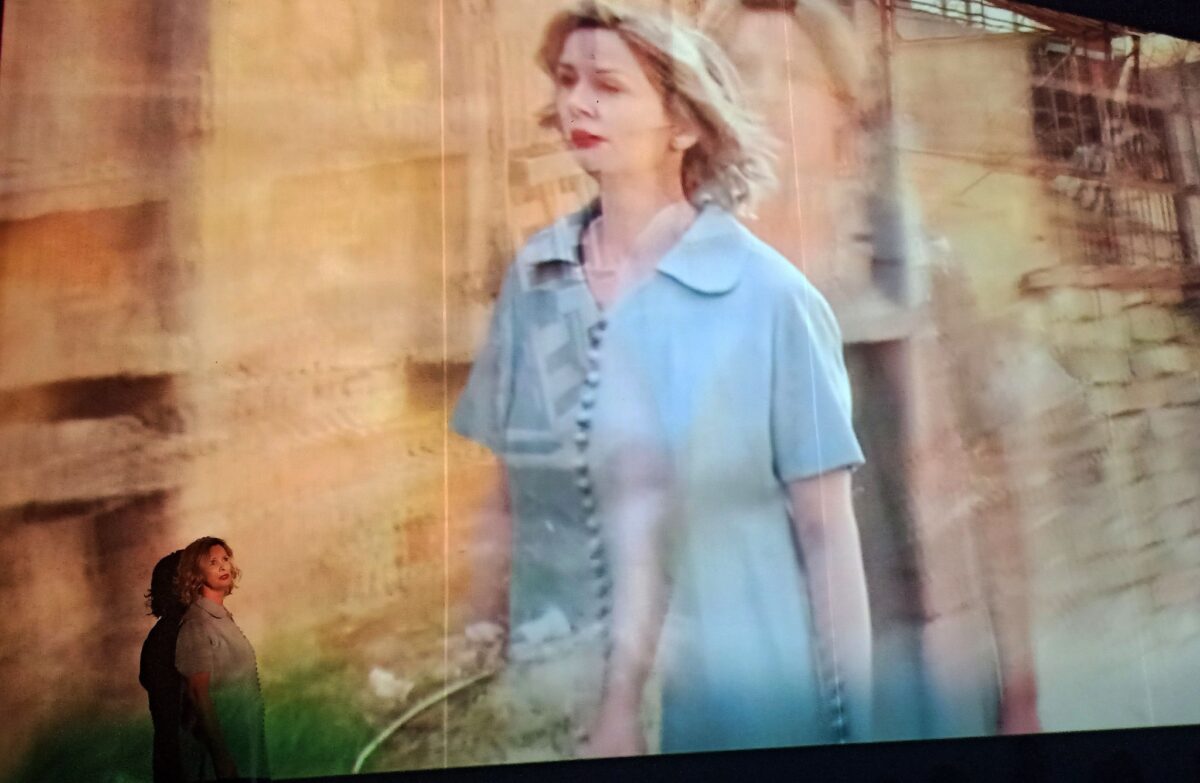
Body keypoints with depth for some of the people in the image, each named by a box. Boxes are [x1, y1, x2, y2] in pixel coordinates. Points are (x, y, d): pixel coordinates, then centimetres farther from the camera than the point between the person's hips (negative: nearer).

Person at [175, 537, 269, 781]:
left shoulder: (223, 617, 8)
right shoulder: (197, 623, -16)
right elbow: (198, 694, -20)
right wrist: (223, 760, -23)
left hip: (244, 740, 8)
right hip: (218, 744, -8)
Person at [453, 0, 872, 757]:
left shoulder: (769, 296, -13)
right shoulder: (532, 278, -2)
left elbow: (827, 529, -8)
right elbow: (507, 501, 5)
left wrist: (856, 724, -5)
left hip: (739, 700, -3)